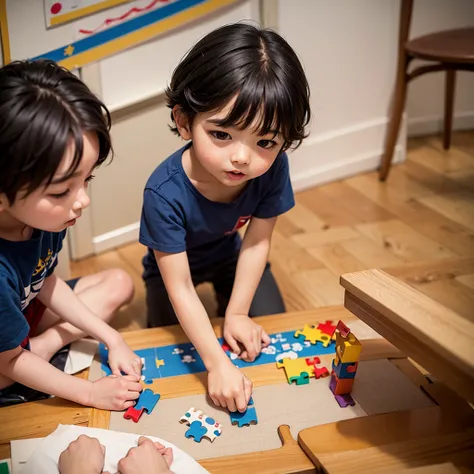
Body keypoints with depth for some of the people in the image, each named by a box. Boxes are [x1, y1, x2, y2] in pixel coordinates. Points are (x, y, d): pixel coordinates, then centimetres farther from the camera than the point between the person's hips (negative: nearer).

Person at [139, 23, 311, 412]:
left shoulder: (272, 168, -35)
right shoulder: (165, 192, -43)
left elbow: (257, 242, -20)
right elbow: (179, 286, -37)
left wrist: (236, 313, -19)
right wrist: (218, 363, -42)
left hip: (231, 254, 3)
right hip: (175, 263, -2)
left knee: (269, 331, 5)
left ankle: (224, 303, 34)